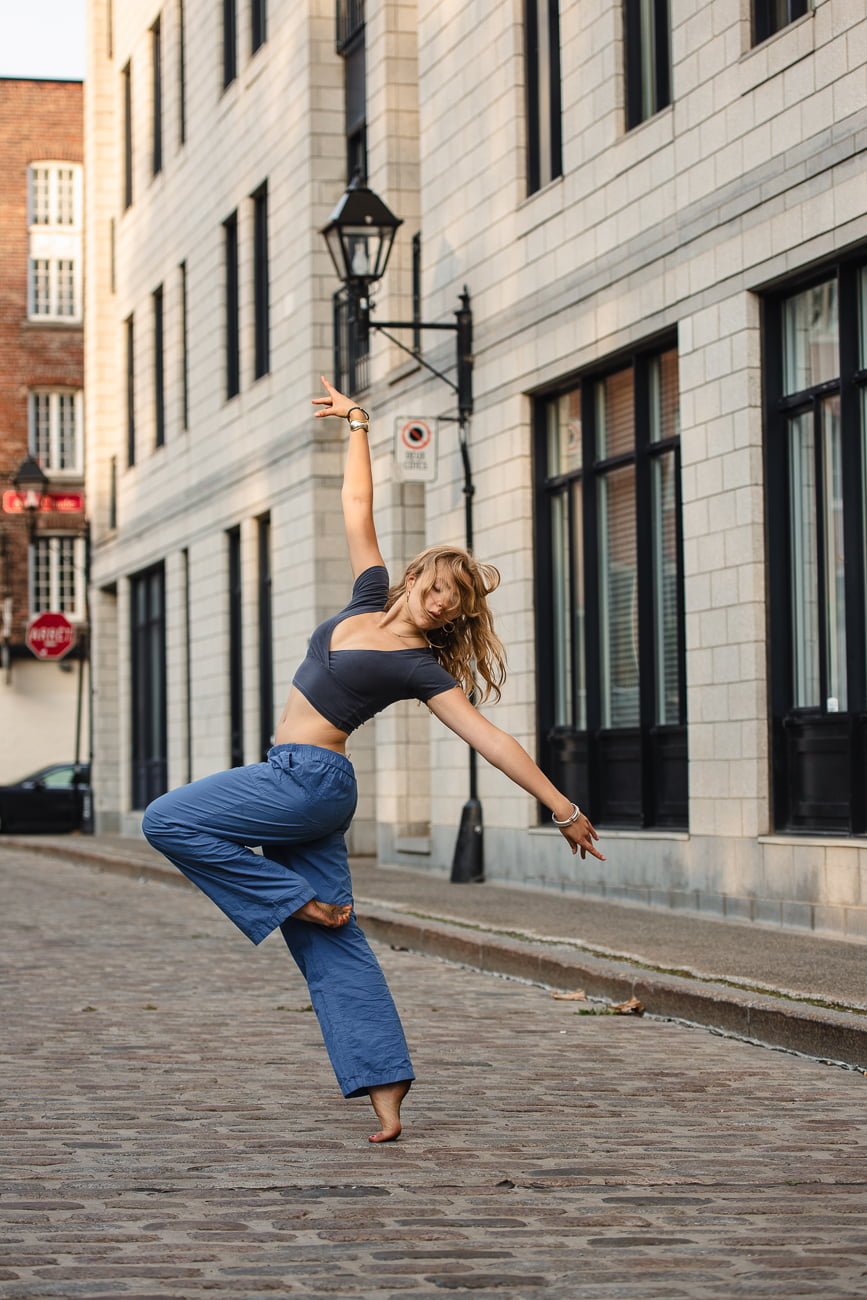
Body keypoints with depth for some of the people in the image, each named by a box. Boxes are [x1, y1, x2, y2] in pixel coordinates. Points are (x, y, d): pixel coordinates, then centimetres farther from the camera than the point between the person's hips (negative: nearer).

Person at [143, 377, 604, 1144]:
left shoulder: (422, 667, -10)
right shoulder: (371, 599, 7)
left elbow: (490, 739, -13)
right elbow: (357, 508, 14)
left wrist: (564, 809, -16)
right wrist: (357, 427, 11)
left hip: (310, 783, -7)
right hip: (296, 781, 7)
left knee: (169, 821, -13)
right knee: (333, 949, 2)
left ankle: (297, 901, -8)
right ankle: (386, 1097, -2)